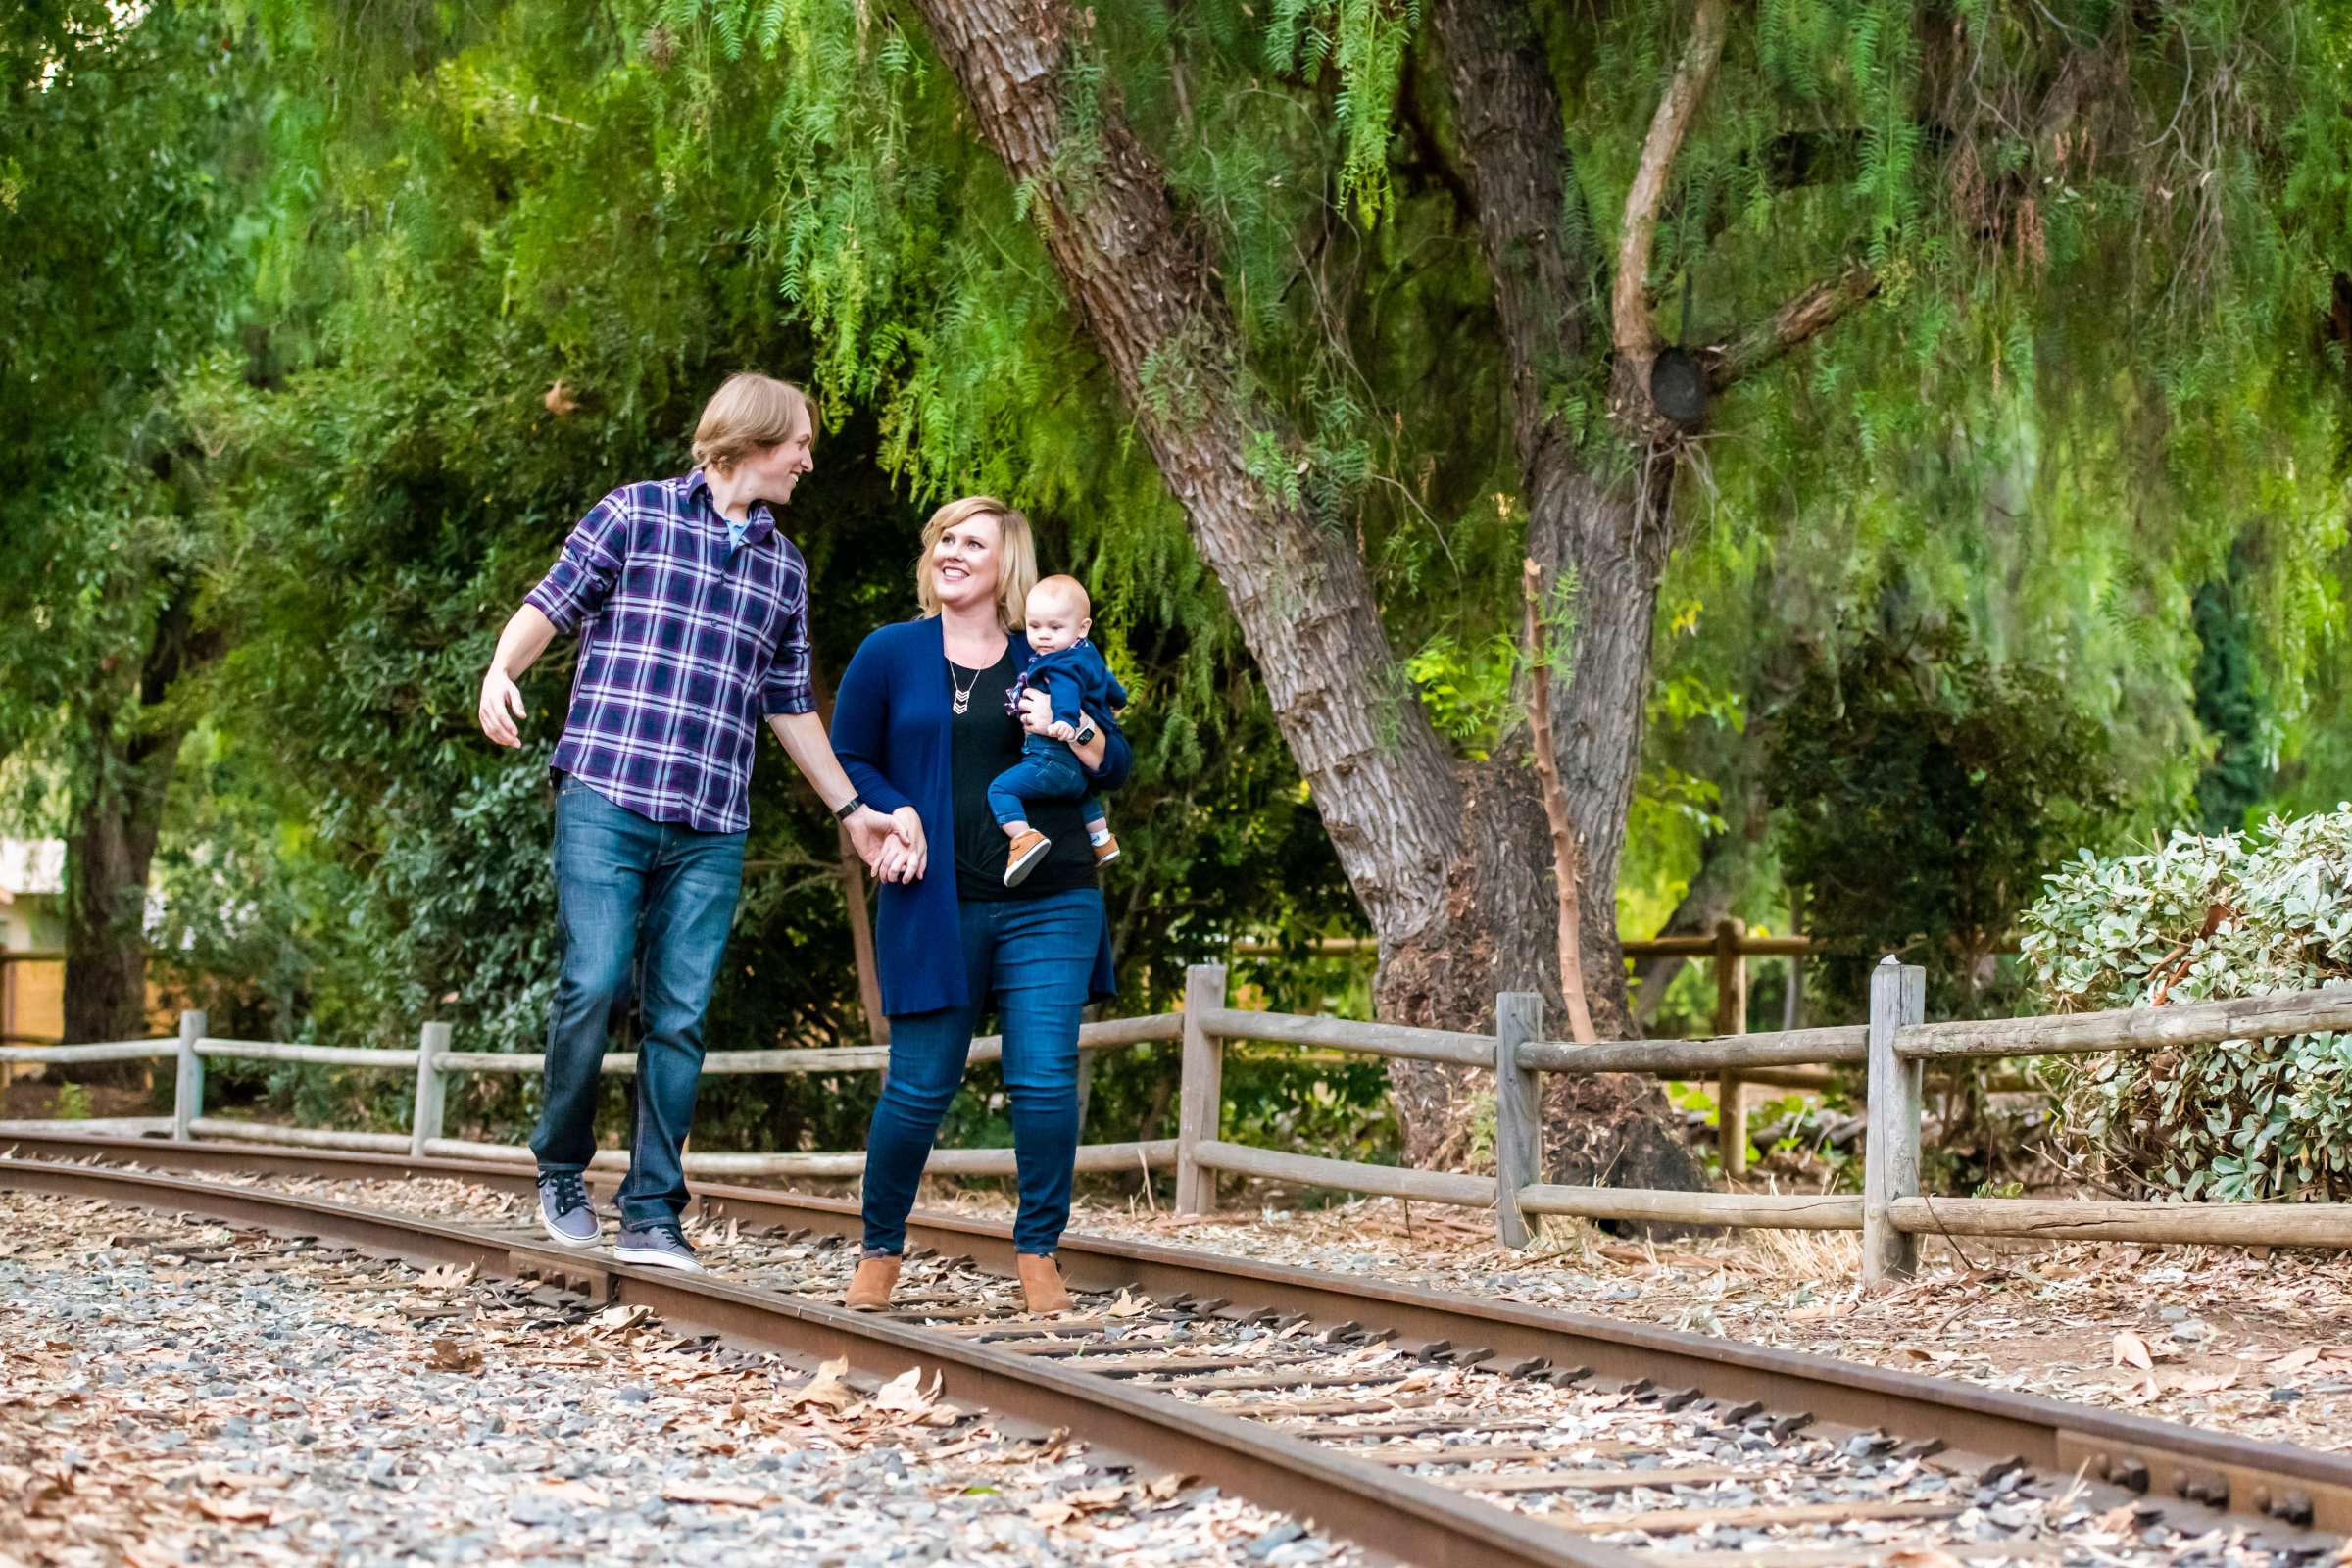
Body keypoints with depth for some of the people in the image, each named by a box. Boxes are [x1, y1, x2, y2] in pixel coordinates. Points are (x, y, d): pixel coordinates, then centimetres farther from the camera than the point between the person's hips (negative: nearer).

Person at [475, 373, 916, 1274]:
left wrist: (851, 809, 22)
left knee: (680, 1016, 0)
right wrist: (502, 669, -19)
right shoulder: (637, 513, 6)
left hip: (711, 828, 4)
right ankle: (561, 1169, 10)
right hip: (606, 796, -4)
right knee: (593, 984, -12)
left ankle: (652, 1217, 4)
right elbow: (552, 603, 1)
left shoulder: (784, 567, 19)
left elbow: (790, 704, 24)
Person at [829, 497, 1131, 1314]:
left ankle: (1038, 1254, 6)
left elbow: (1117, 766, 12)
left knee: (1045, 1079, -6)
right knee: (920, 1085, 1)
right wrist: (892, 819, -5)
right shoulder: (891, 654, 8)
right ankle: (879, 1252, 18)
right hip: (935, 906, -1)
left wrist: (1071, 730, -8)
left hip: (1047, 904, 1)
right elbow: (846, 760, 12)